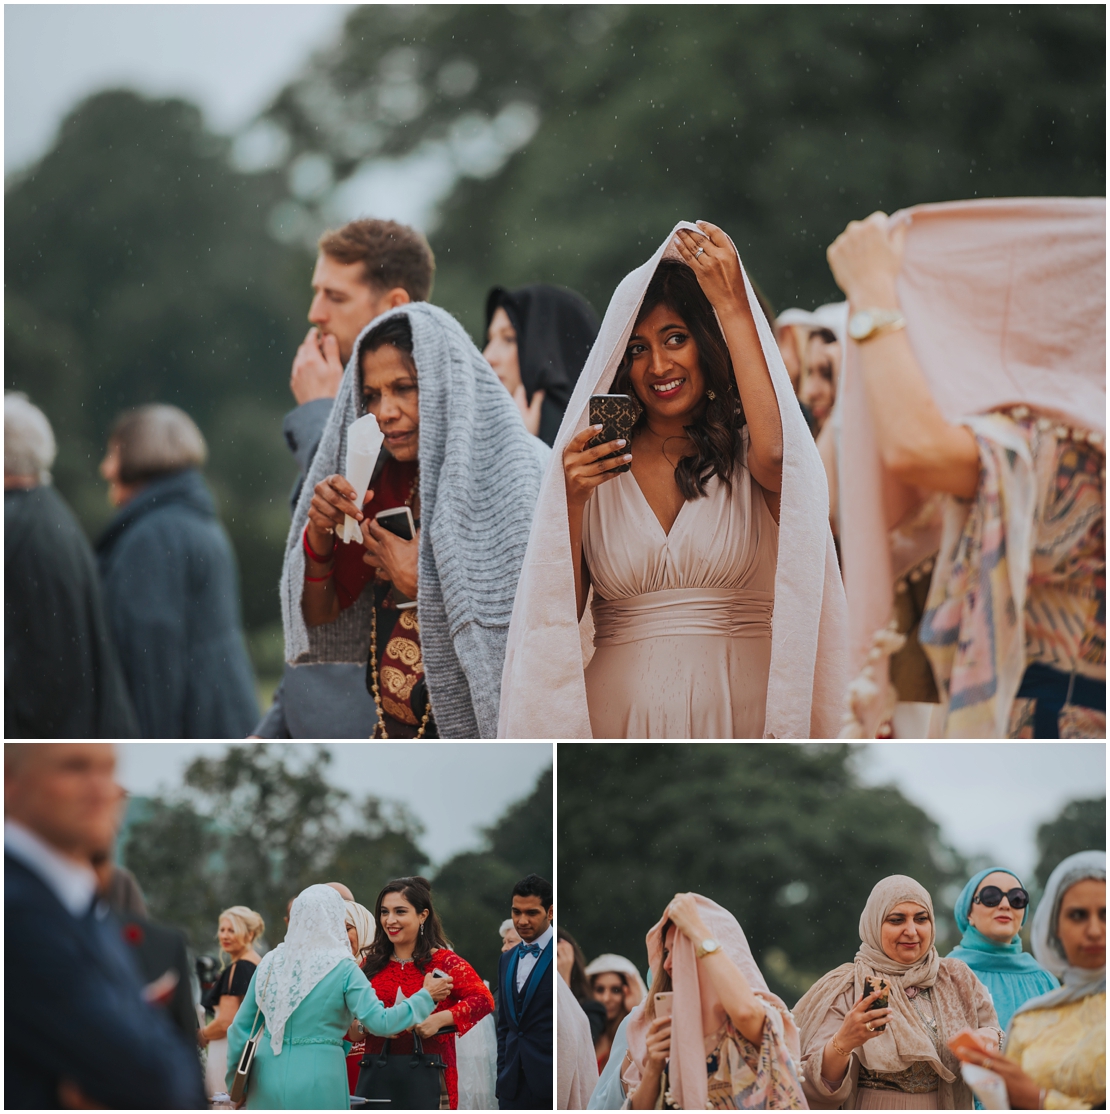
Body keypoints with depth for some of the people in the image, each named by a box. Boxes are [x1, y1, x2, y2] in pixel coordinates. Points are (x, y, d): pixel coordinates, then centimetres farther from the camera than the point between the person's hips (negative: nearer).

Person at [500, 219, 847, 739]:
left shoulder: (743, 451, 3)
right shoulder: (593, 469, 8)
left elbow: (775, 453, -23)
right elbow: (560, 611, 2)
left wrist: (734, 307, -17)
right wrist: (571, 500, -12)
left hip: (738, 713, -1)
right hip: (619, 711, 2)